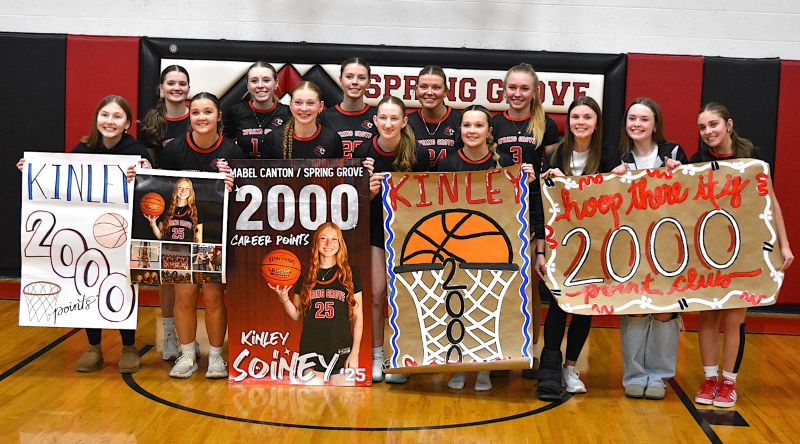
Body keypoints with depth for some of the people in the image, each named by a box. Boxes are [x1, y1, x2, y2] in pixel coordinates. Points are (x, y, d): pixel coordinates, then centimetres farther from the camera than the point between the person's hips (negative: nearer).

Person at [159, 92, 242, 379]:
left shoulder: (231, 152, -5)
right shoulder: (174, 149, -2)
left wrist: (231, 189, -21)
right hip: (182, 231, 1)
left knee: (213, 295, -2)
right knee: (184, 294, 0)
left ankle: (215, 356, 14)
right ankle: (187, 356, 16)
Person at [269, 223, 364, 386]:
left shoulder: (350, 274, 4)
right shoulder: (305, 275, 8)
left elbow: (358, 316, 3)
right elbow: (297, 315, 12)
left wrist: (355, 352, -4)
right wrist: (283, 298, -7)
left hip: (341, 351, -1)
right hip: (311, 351, 2)